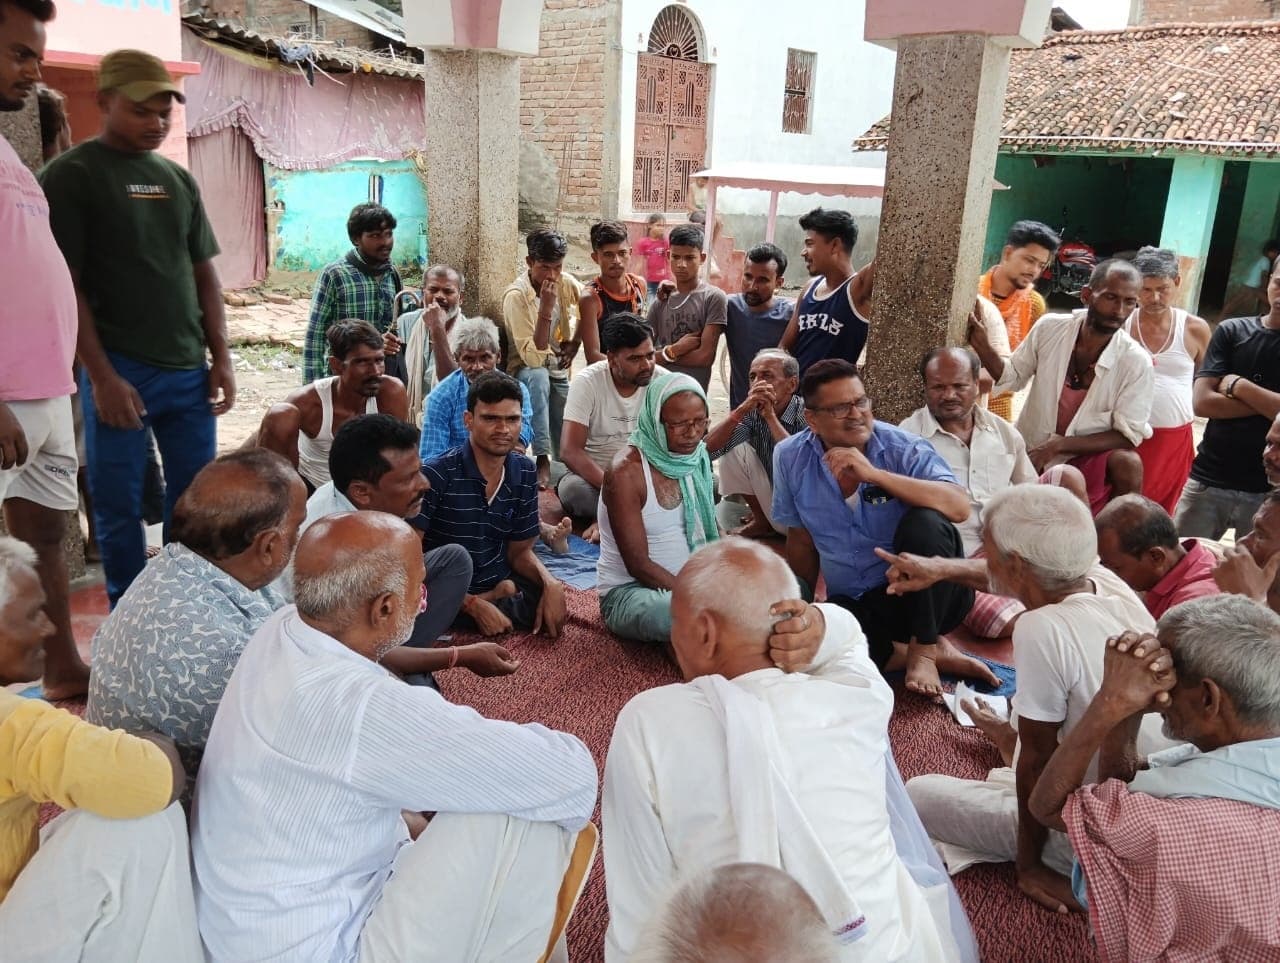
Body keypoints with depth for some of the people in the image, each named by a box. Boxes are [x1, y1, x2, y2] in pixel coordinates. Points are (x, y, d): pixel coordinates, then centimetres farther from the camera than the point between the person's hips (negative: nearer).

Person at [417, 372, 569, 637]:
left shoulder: (525, 474, 0)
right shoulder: (435, 475, -18)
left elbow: (520, 551, 9)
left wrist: (551, 583, -14)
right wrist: (473, 604, -25)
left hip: (498, 584, 4)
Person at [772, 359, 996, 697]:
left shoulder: (904, 449, -13)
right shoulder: (790, 458, -3)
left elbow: (960, 506, -31)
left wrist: (875, 474, -35)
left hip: (927, 594, -2)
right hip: (853, 603, 3)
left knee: (924, 521, -32)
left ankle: (925, 647, -12)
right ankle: (937, 651, -10)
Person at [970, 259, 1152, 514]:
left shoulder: (1136, 362, -16)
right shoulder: (1049, 328, -10)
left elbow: (1129, 434, -14)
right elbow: (1014, 377, 4)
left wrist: (1060, 444, -24)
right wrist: (983, 347, -15)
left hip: (1087, 455, -2)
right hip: (1031, 453, 3)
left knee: (1127, 463, -29)